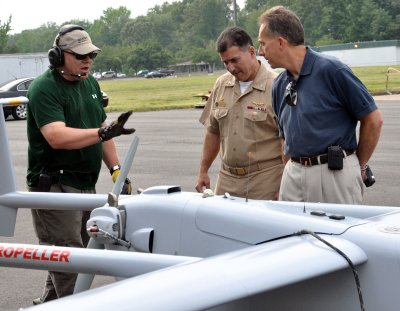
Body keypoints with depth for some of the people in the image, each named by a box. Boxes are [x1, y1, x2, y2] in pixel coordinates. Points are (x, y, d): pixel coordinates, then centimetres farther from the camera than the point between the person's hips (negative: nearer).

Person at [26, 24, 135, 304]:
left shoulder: (90, 83, 12)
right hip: (53, 185, -8)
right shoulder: (44, 89, -14)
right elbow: (57, 137, -26)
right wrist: (104, 132, -34)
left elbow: (101, 128, 18)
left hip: (85, 184, 8)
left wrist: (116, 169, 12)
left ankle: (48, 303, 30)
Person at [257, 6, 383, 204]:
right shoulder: (279, 85, 10)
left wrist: (360, 167, 1)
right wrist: (290, 174, 10)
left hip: (334, 172, -6)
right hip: (293, 172, 6)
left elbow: (373, 119, -7)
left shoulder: (331, 70, -11)